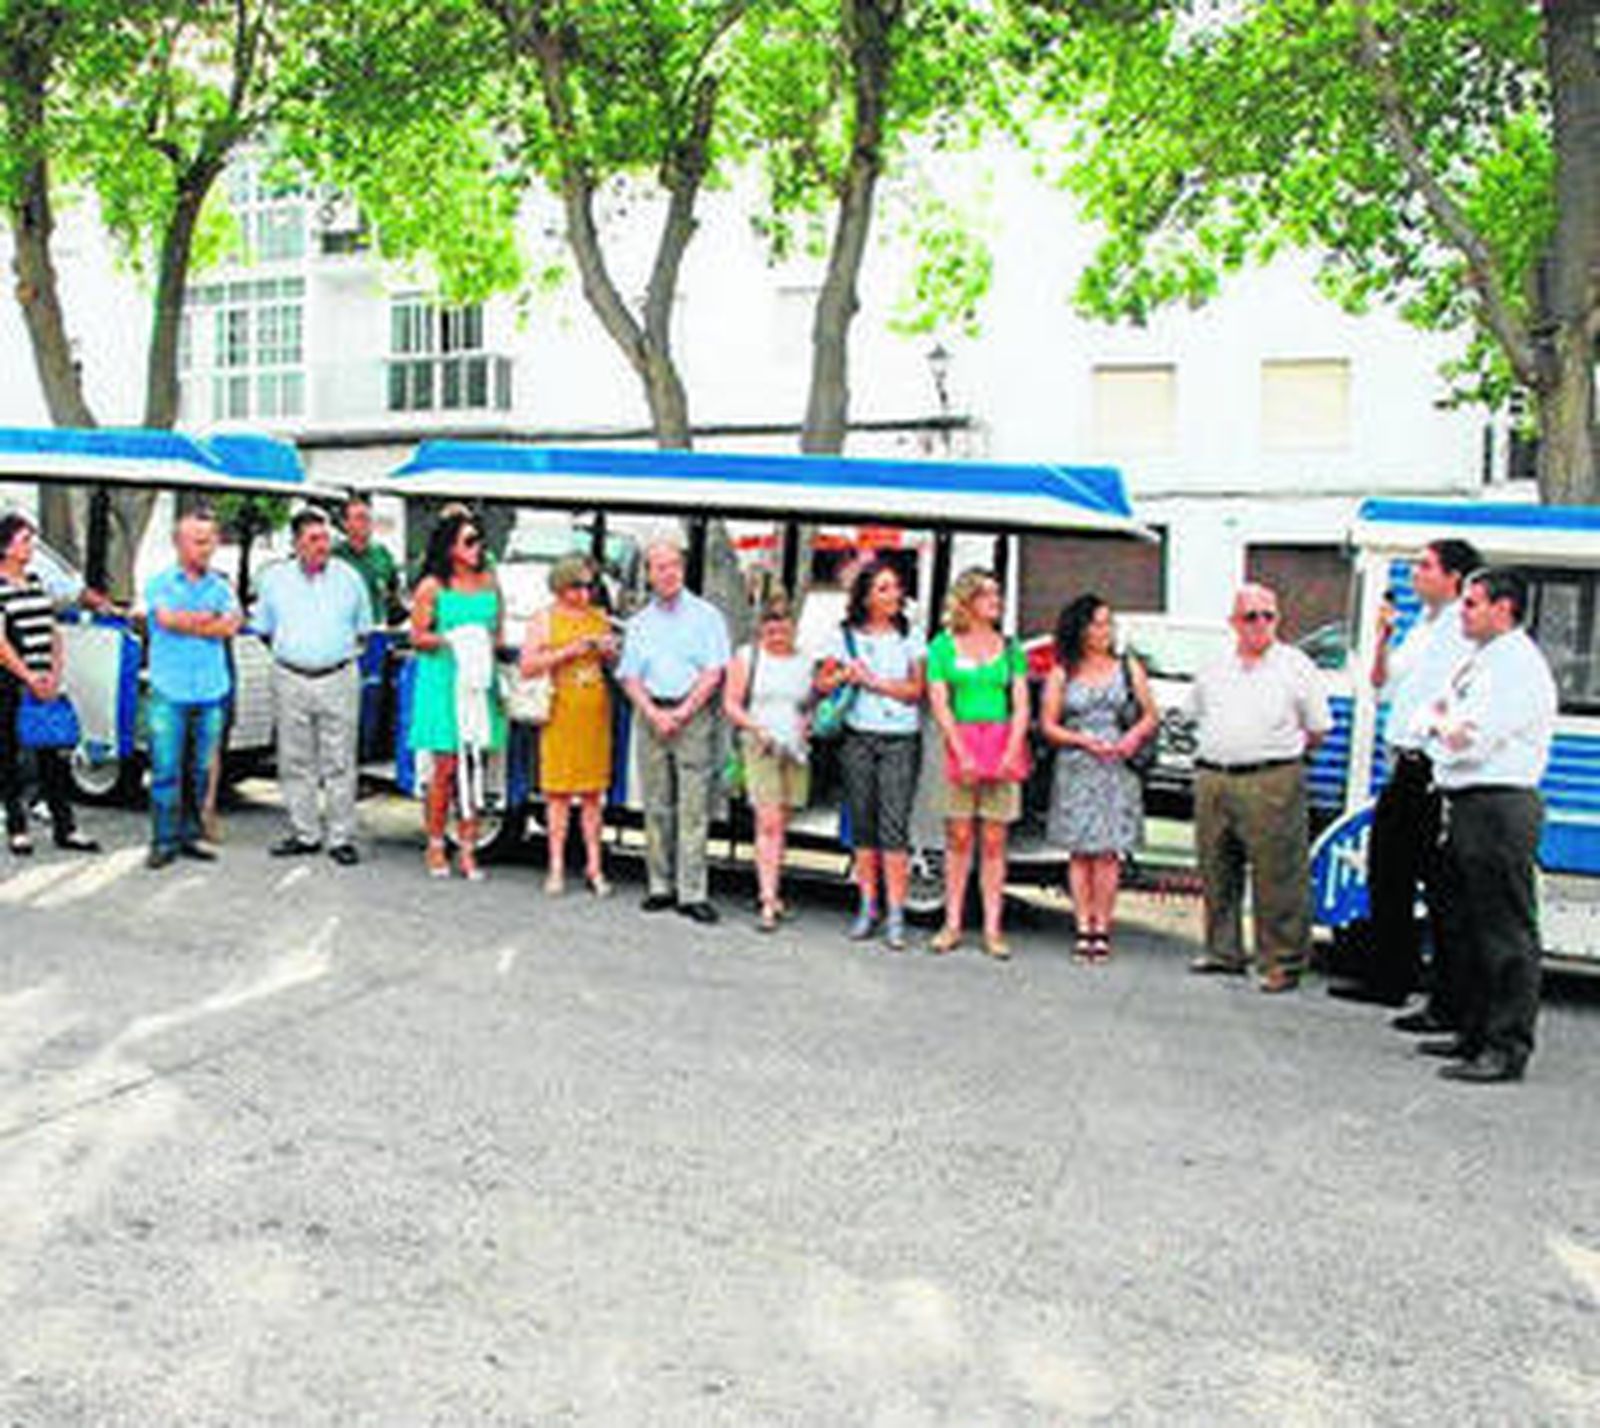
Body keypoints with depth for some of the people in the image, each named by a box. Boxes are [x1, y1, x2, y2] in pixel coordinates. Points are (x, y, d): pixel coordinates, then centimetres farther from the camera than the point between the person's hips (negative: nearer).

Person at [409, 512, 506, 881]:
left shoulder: (488, 582, 12)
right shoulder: (432, 587, 0)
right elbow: (418, 637, 1)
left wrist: (489, 644, -1)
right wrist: (450, 639, -15)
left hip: (479, 682, 4)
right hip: (442, 682, -4)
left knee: (474, 766, 2)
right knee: (445, 766, -4)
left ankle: (467, 850, 8)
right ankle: (435, 847, 10)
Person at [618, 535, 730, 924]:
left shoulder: (705, 615, 5)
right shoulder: (639, 623, 16)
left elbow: (713, 673, -2)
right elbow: (631, 678, 10)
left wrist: (682, 713, -10)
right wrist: (654, 713, -7)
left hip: (694, 714, -4)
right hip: (653, 714, 4)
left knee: (694, 806, -7)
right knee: (656, 805, 5)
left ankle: (692, 892, -8)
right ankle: (660, 886, 12)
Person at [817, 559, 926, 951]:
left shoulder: (911, 636, 5)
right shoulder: (845, 635, 8)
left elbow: (914, 690, -1)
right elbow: (822, 683, 12)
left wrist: (871, 680, -8)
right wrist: (844, 675, -7)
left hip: (900, 740, -2)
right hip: (858, 738, 2)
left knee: (894, 828, -9)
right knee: (862, 826, 6)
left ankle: (896, 914, -7)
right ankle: (868, 907, 16)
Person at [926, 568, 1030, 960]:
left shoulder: (1010, 648, 12)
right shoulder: (943, 645, 6)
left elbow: (1021, 706, 7)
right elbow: (939, 704, -1)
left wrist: (1010, 753, -7)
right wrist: (962, 754, -10)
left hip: (1003, 746, 2)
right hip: (959, 743, -1)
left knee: (994, 841, 2)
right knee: (958, 837, 1)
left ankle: (992, 928, 5)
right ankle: (952, 924, 9)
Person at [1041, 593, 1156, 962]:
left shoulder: (1128, 668, 9)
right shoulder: (1062, 674, 5)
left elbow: (1151, 716, 11)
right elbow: (1048, 725, 4)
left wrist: (1135, 735, -9)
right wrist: (1084, 741, -10)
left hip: (1117, 769, 0)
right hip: (1075, 769, 0)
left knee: (1107, 853, -3)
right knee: (1080, 853, 0)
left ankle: (1102, 928, 3)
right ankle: (1083, 928, 5)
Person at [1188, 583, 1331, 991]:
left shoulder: (1296, 666, 3)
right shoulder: (1212, 670, 14)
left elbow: (1317, 731, 8)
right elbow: (1198, 717, 26)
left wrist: (1279, 753, 7)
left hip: (1272, 783, -4)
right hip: (1212, 780, 5)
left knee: (1278, 877, -5)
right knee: (1217, 872, 10)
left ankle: (1282, 961, 2)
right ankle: (1223, 950, 22)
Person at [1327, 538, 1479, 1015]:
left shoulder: (1467, 633, -12)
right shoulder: (1420, 629, 17)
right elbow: (1382, 683, 22)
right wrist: (1384, 637, 8)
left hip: (1435, 771, -10)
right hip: (1404, 767, 10)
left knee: (1441, 886, -4)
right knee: (1386, 871, 16)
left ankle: (1450, 1002, 2)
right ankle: (1388, 978, 29)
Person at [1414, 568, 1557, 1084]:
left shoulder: (1520, 667, -13)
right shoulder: (1478, 662, 18)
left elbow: (1468, 742, -20)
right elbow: (1435, 717, 21)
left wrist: (1442, 723, 0)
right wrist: (1443, 723, -1)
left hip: (1500, 809, -10)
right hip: (1464, 806, 10)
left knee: (1507, 933, -6)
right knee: (1463, 926, 16)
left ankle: (1507, 1049, -2)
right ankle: (1475, 1033, 27)